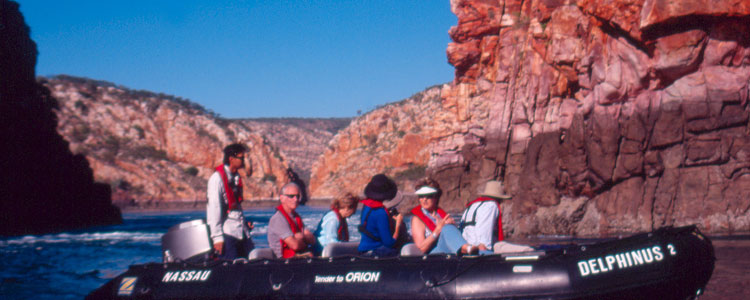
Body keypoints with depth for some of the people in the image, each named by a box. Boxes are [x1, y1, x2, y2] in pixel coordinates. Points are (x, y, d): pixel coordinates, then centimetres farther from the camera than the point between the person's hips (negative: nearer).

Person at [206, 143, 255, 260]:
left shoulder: (237, 177, 14)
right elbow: (214, 208, -14)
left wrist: (245, 223, 7)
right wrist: (217, 237, -18)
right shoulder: (217, 178, -10)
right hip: (226, 233, -7)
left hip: (241, 232, 7)